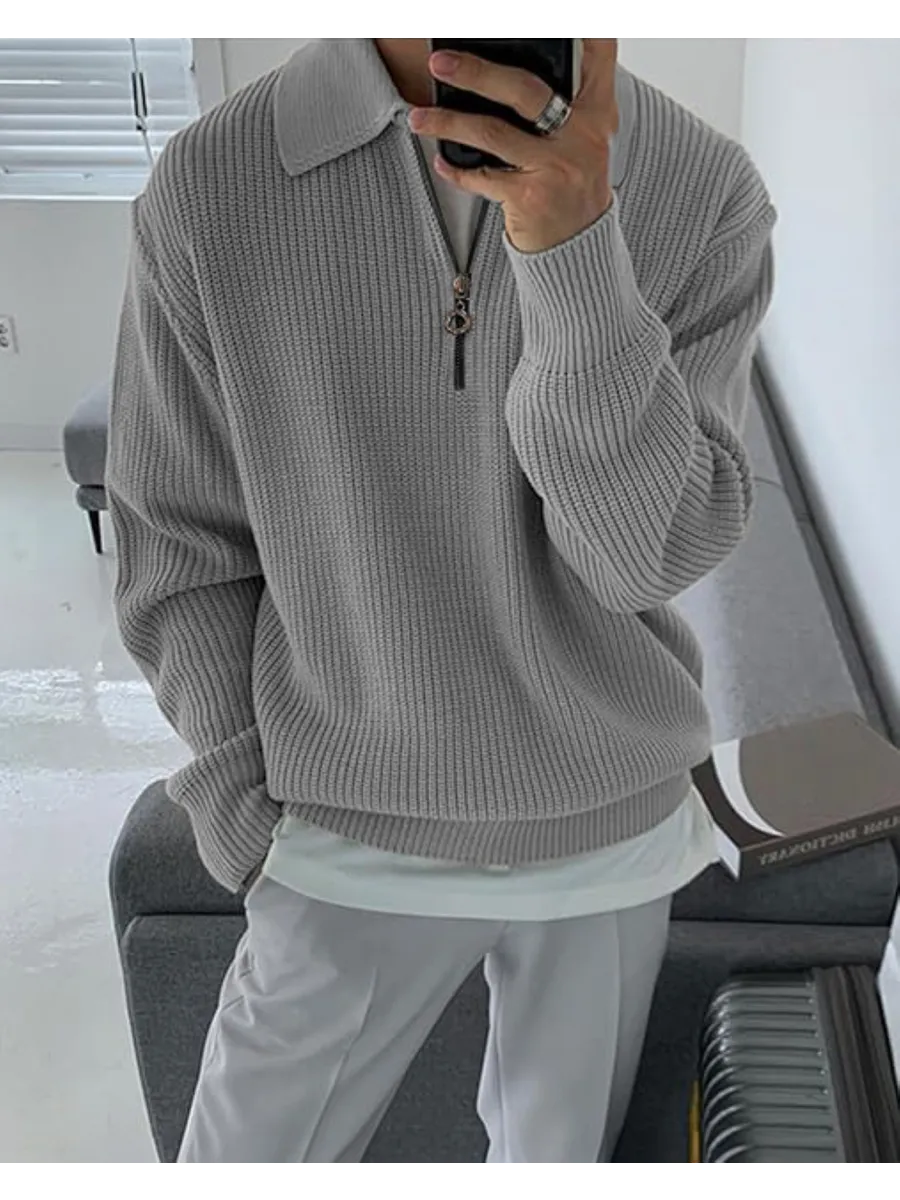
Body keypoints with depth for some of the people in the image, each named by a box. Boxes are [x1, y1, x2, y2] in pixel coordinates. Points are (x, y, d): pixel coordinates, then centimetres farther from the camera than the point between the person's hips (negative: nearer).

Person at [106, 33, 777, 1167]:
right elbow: (182, 552, -3)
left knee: (561, 1157, 21)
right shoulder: (207, 187, -12)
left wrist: (575, 252, -29)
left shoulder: (707, 187, -10)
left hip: (613, 823, 2)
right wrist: (249, 821, -3)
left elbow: (649, 554, -16)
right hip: (348, 841, -1)